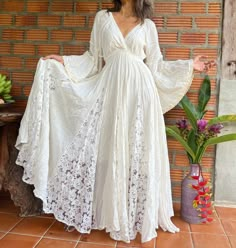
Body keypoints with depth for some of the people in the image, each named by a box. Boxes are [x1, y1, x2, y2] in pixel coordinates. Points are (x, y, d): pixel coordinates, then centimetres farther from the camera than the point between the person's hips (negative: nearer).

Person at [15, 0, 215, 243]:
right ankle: (114, 216, 18)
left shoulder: (147, 25, 10)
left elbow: (155, 65, 11)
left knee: (138, 154, 2)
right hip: (111, 90, 1)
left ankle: (139, 215, 17)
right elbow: (94, 59, 12)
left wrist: (189, 65, 8)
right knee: (110, 154, 2)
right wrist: (64, 61, 4)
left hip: (139, 90, 0)